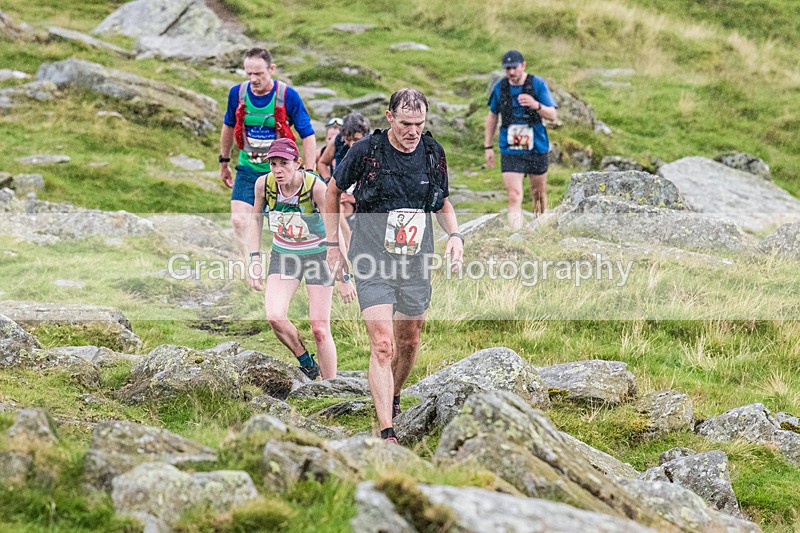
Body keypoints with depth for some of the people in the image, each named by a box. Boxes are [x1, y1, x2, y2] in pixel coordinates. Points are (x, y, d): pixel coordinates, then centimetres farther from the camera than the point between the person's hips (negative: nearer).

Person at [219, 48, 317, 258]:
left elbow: (308, 136, -7)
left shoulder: (288, 96, -13)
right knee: (239, 221, -14)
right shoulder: (237, 93, -3)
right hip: (248, 170, 2)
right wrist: (224, 162, 21)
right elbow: (228, 126, 15)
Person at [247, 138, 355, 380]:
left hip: (317, 254, -3)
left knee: (320, 330, -8)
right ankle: (307, 364, 8)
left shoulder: (316, 187, -24)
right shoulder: (264, 184, -14)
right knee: (275, 317, -19)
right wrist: (255, 259, -1)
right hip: (283, 254, 3)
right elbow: (256, 218, 6)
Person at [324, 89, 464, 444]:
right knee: (382, 345, -15)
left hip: (417, 265, 4)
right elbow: (333, 192, 6)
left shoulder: (433, 154, 1)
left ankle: (393, 398, 46)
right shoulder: (366, 151, -10)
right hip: (373, 266, -4)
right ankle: (387, 433, -17)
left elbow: (442, 203, 17)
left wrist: (454, 234, -2)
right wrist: (333, 244, 5)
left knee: (408, 341, 18)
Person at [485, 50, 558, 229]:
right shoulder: (500, 87, 2)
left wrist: (536, 105, -28)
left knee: (539, 194, 13)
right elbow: (492, 116, 15)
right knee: (514, 197, -13)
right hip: (510, 151, 0)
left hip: (537, 148, 0)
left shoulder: (538, 84, -5)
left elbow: (553, 116, -8)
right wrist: (488, 146, 13)